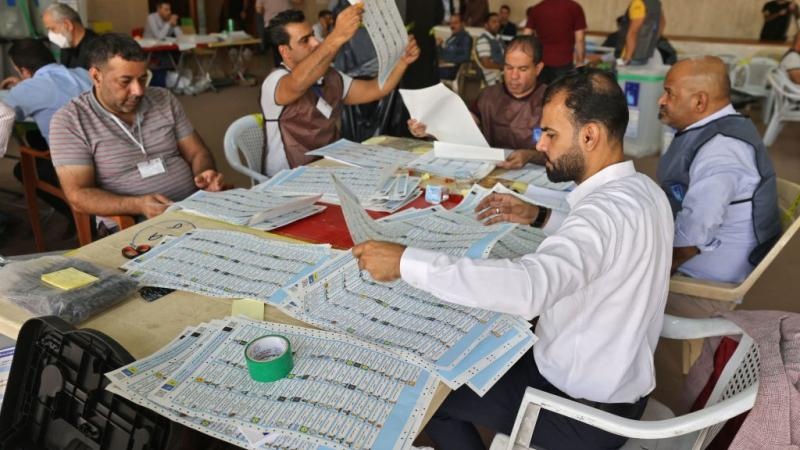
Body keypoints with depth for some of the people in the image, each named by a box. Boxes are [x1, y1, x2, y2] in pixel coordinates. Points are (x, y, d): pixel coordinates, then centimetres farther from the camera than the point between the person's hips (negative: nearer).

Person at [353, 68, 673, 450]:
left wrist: (406, 261, -41)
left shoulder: (610, 209, -32)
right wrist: (540, 217, 7)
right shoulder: (642, 189, -2)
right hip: (616, 378, 9)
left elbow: (528, 288, -47)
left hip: (585, 411, -9)